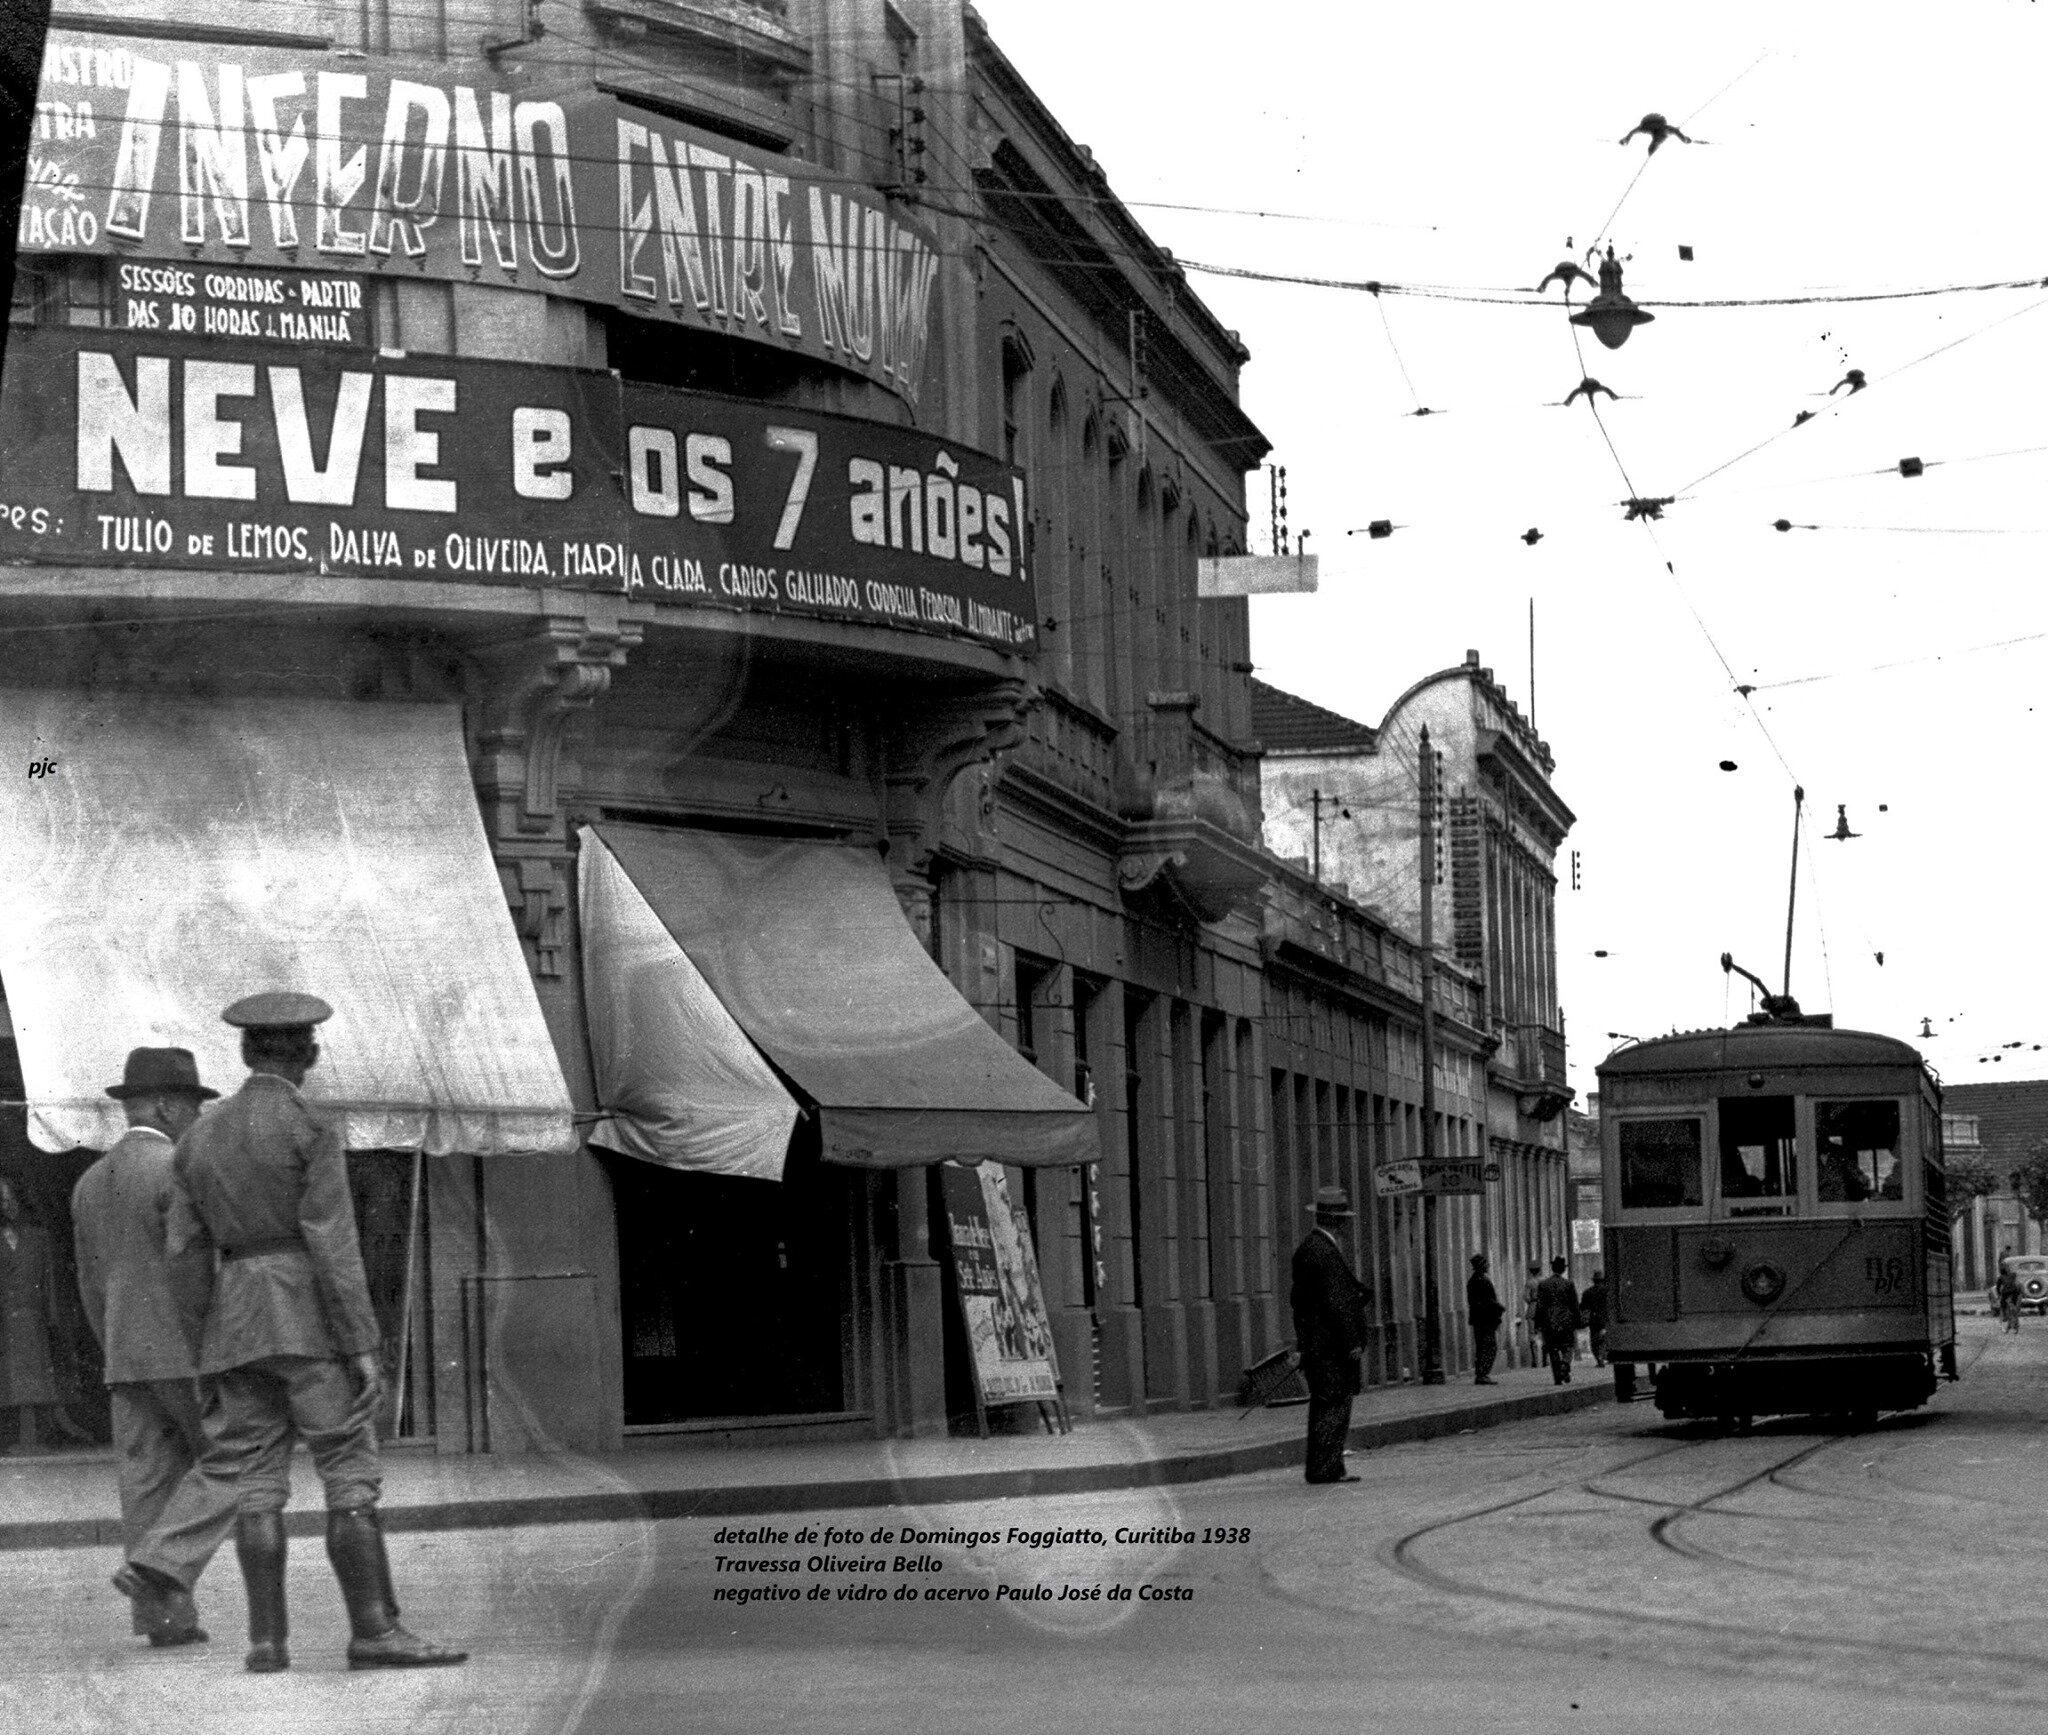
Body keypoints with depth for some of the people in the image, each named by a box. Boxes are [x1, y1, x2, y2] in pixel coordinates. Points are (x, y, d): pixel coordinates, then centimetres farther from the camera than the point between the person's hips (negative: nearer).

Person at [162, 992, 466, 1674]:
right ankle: (375, 1631, -11)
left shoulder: (199, 1137, 10)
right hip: (311, 1317, -6)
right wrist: (364, 1349, -13)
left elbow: (185, 1256, 9)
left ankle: (267, 1639, 0)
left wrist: (205, 1356, 15)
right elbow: (331, 1245, -14)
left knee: (257, 1487, 5)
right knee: (351, 1479, -6)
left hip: (236, 1325, 6)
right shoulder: (312, 1130, -9)